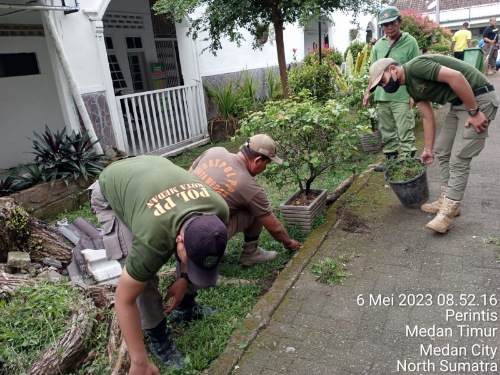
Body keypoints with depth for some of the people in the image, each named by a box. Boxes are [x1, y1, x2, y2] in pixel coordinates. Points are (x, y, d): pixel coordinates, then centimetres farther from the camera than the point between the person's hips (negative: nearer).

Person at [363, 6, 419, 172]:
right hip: (382, 96, 5)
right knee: (387, 132, 12)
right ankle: (391, 160, 24)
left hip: (402, 96, -5)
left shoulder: (410, 42, -3)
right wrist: (368, 92, 14)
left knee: (405, 133, -5)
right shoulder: (378, 45, 10)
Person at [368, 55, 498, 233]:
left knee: (458, 159, -9)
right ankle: (447, 201, 22)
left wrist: (474, 112, -23)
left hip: (478, 99, -10)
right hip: (458, 103, 10)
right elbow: (428, 118, 15)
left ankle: (447, 213, -2)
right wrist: (427, 149, 17)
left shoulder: (415, 66, -18)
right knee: (442, 152, 12)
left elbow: (455, 76, -27)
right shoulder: (411, 86, 10)